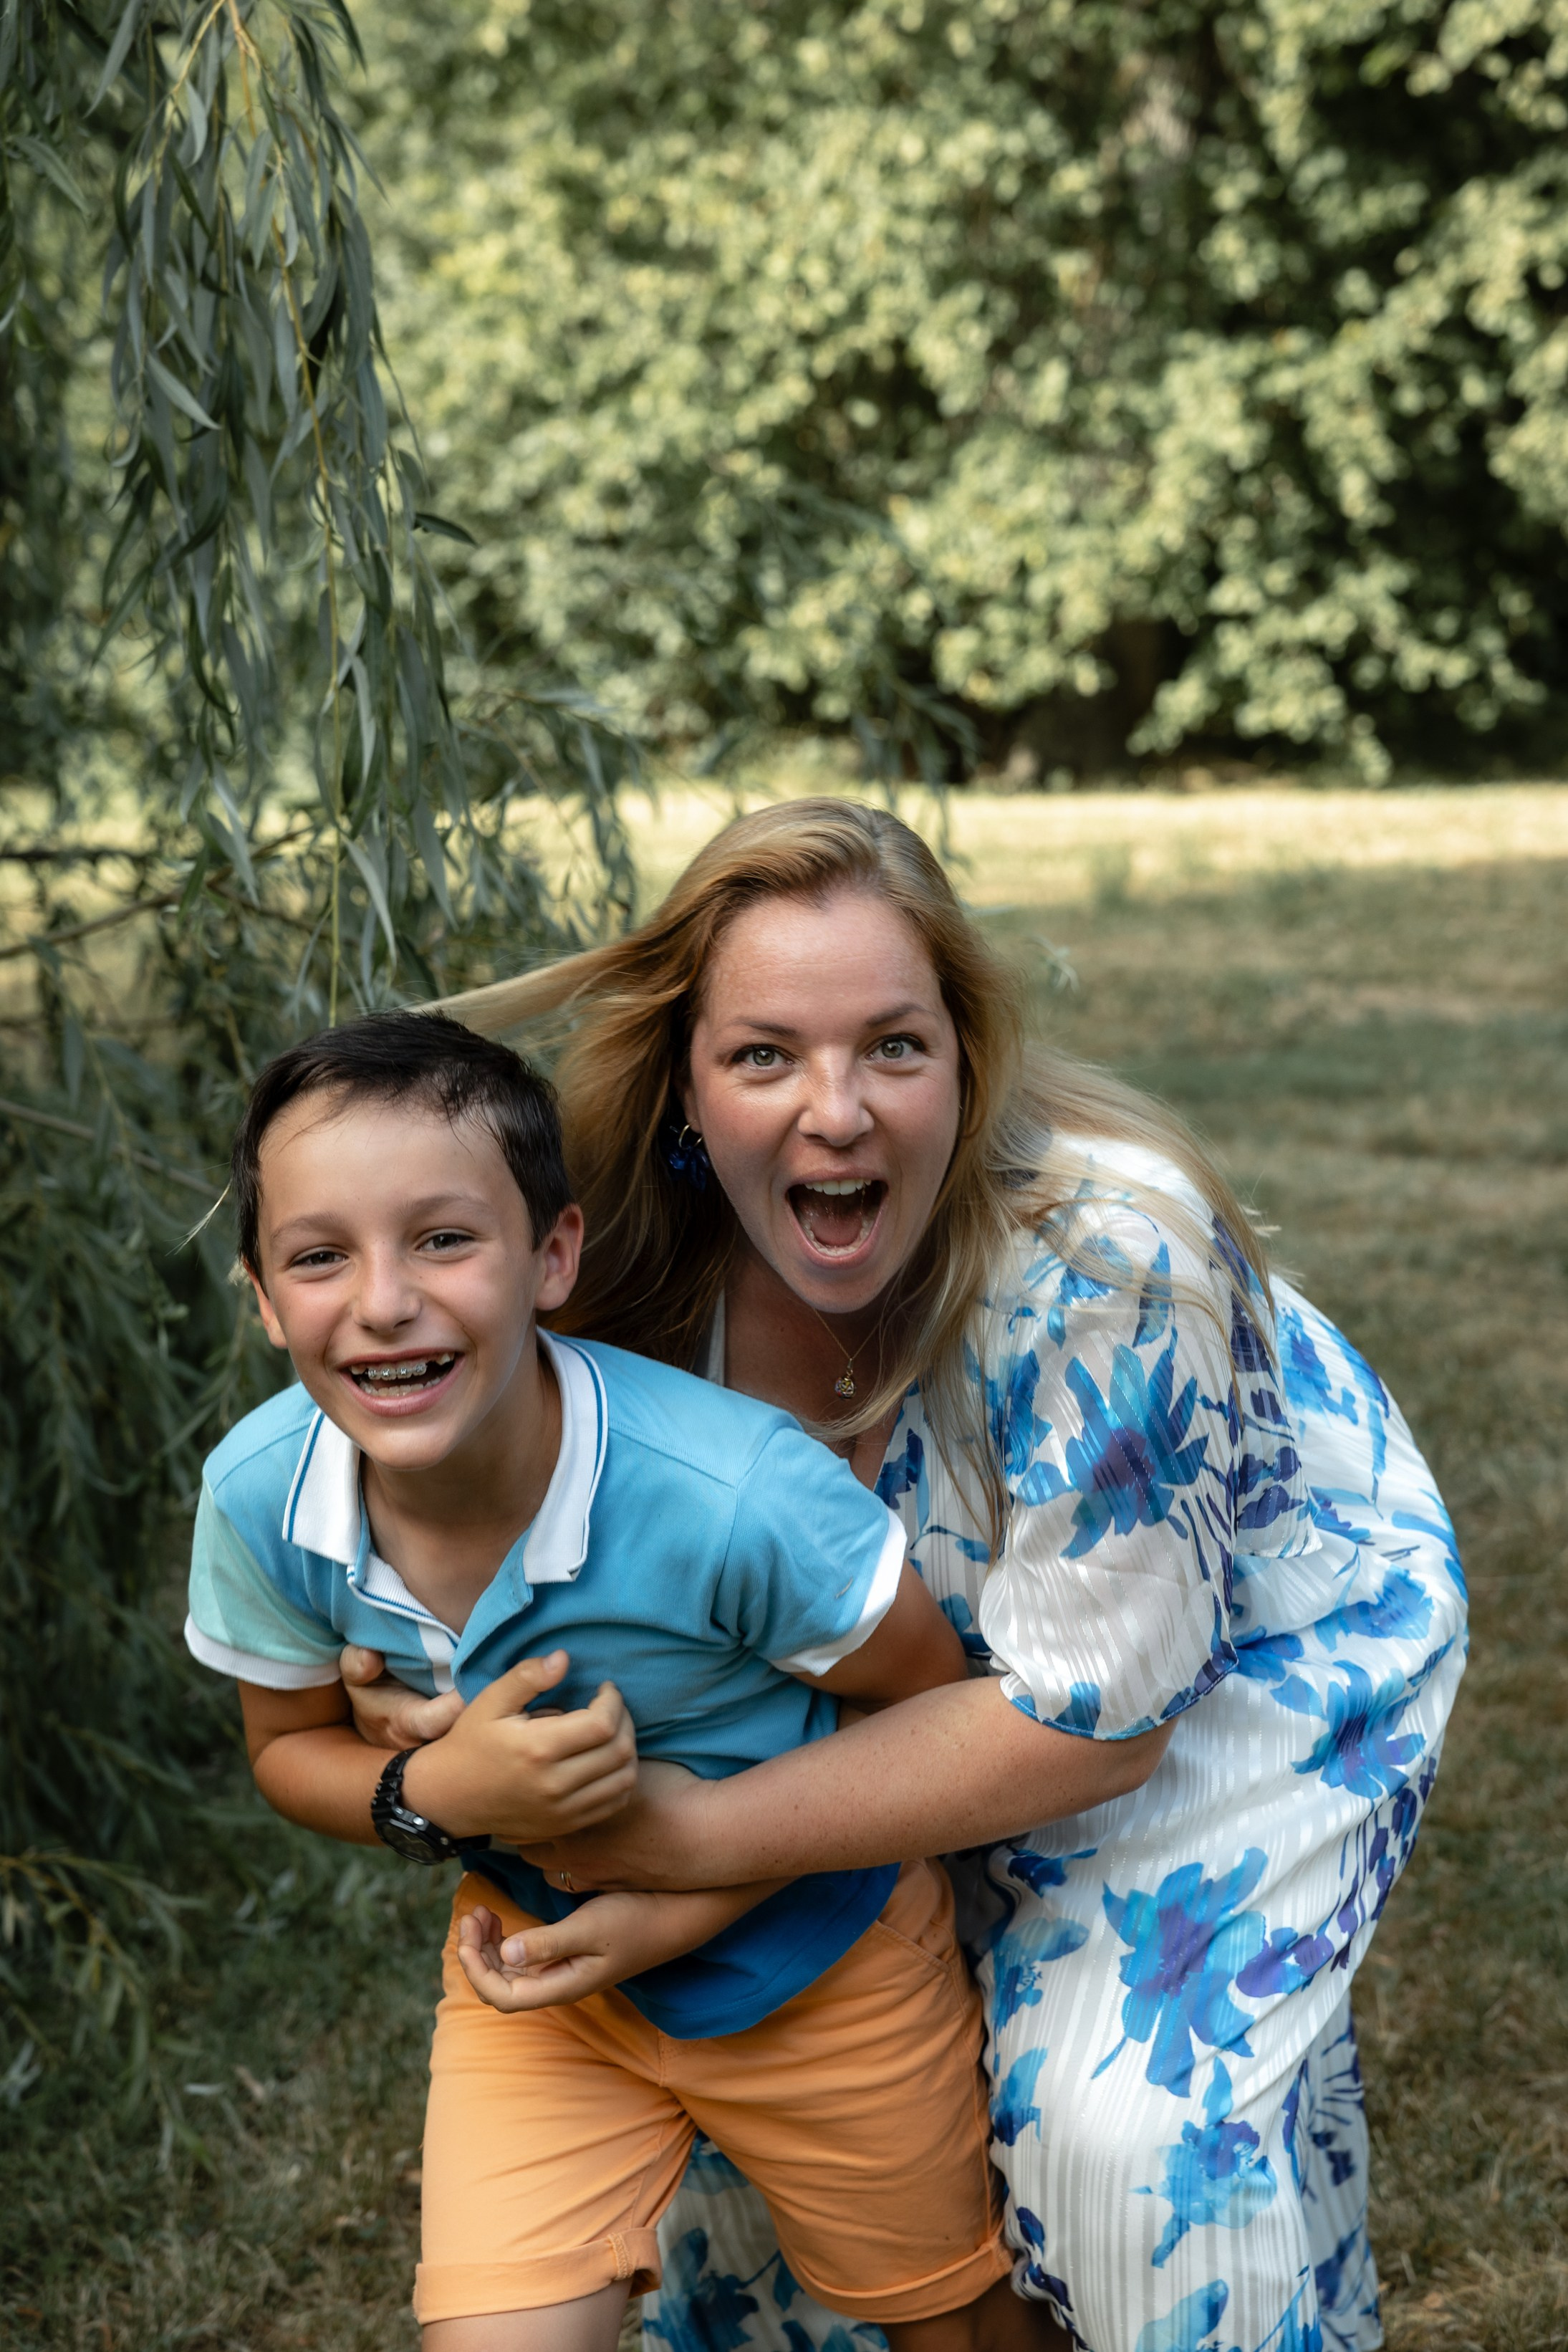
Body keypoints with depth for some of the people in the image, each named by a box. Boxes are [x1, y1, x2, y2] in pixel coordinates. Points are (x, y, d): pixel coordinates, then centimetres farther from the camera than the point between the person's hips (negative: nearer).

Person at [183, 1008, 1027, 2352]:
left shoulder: (735, 1499, -37)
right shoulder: (258, 1500, -24)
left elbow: (933, 1709, -19)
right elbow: (293, 1746, -4)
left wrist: (693, 1905, -23)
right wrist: (437, 1796, -26)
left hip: (812, 1954, -2)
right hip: (542, 1945, 2)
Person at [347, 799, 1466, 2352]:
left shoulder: (1105, 1256, -38)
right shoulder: (678, 1262, -21)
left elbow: (1095, 1715, -32)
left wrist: (696, 1837, -35)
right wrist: (461, 1724, -27)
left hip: (1262, 1654, -5)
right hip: (957, 1652, 5)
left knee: (1138, 2103, -18)